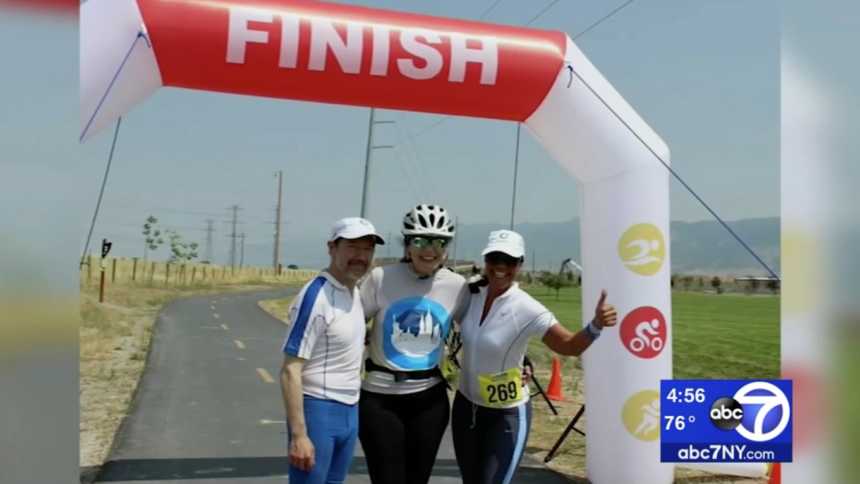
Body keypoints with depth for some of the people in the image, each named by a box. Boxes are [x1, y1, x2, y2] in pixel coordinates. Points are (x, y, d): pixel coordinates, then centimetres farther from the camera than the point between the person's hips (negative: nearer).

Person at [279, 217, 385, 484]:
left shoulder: (355, 291, 8)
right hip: (317, 411, -8)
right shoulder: (316, 296, -18)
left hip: (350, 413, 8)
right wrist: (298, 435, -22)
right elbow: (290, 371, -19)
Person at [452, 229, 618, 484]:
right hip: (465, 406, 5)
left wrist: (596, 325, -46)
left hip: (506, 415, -5)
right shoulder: (471, 294, -7)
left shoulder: (527, 309, -21)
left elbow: (568, 345, -27)